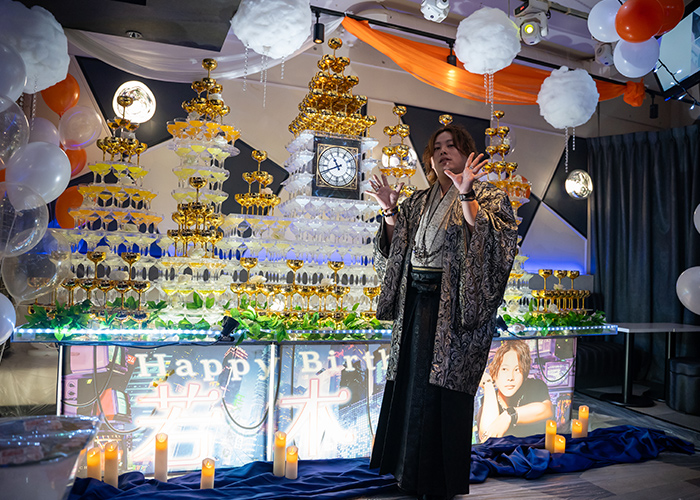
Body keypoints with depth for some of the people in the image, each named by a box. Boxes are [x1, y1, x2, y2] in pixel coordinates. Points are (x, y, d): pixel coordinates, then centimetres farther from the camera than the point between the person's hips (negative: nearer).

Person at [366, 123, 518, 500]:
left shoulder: (487, 196, 1)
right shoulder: (419, 202, 17)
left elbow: (486, 240, -18)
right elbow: (396, 249, 16)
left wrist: (466, 196, -24)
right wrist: (390, 212, 3)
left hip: (454, 303, -6)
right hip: (415, 301, 6)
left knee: (440, 385, -2)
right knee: (409, 382, 10)